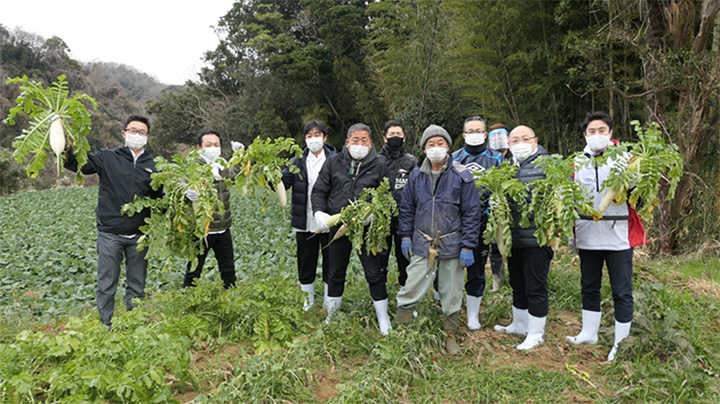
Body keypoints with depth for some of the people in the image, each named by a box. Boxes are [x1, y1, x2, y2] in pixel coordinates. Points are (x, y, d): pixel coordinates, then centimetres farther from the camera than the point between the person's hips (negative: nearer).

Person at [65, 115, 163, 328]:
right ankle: (105, 327, 21)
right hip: (110, 233, -2)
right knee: (106, 284, 5)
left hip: (138, 236, 2)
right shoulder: (107, 158, 2)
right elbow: (76, 163, -8)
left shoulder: (151, 165, 8)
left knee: (137, 286, 13)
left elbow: (160, 198, 11)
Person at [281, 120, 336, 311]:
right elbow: (281, 184, -2)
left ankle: (329, 307, 25)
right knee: (305, 266, 14)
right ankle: (308, 305, 31)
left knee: (331, 267, 9)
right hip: (305, 223, 3)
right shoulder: (298, 162, 6)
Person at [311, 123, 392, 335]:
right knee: (335, 274, 16)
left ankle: (383, 320, 20)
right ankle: (331, 317, 35)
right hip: (337, 227, 2)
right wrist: (319, 212, -12)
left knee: (374, 274, 4)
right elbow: (318, 191, 5)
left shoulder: (378, 165, -1)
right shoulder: (334, 162, 2)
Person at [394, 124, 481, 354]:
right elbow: (407, 208, 14)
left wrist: (468, 247, -7)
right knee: (411, 290, 3)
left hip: (452, 246, -1)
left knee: (451, 295, 11)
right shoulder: (416, 175, 4)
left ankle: (450, 335, 29)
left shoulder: (462, 176, -5)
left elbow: (471, 213, -4)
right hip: (421, 245, 2)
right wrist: (406, 236, 9)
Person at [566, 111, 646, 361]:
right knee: (589, 287, 15)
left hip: (618, 235, -3)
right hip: (587, 235, 3)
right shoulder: (578, 162, 9)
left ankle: (621, 343, 17)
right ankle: (589, 333, 31)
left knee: (622, 291, 3)